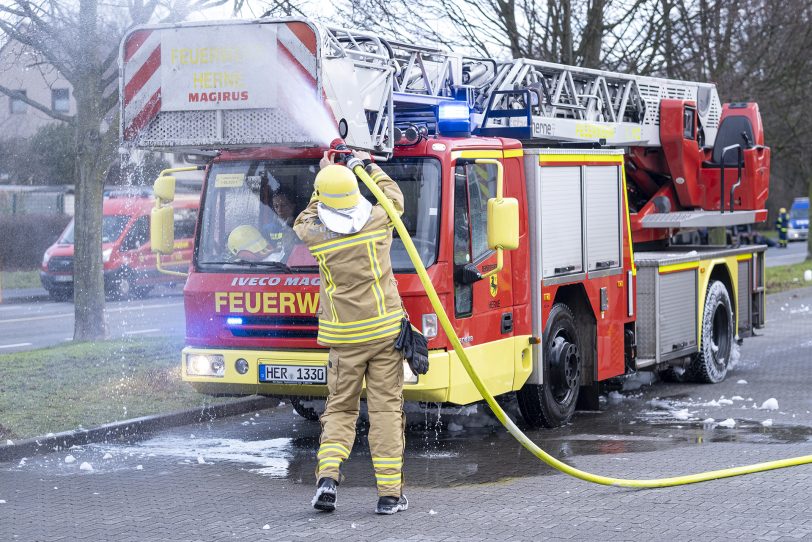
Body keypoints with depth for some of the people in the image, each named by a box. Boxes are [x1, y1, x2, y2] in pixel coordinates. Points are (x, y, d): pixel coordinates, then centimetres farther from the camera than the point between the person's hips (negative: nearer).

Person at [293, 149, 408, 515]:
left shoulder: (313, 235, -4)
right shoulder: (378, 221, -4)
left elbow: (305, 221, 22)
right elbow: (394, 197, 19)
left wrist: (322, 181, 29)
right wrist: (369, 167, 33)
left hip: (344, 339, 0)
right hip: (385, 330, 0)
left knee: (340, 408, 11)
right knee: (386, 409, 2)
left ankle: (327, 475, -8)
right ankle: (389, 493, 2)